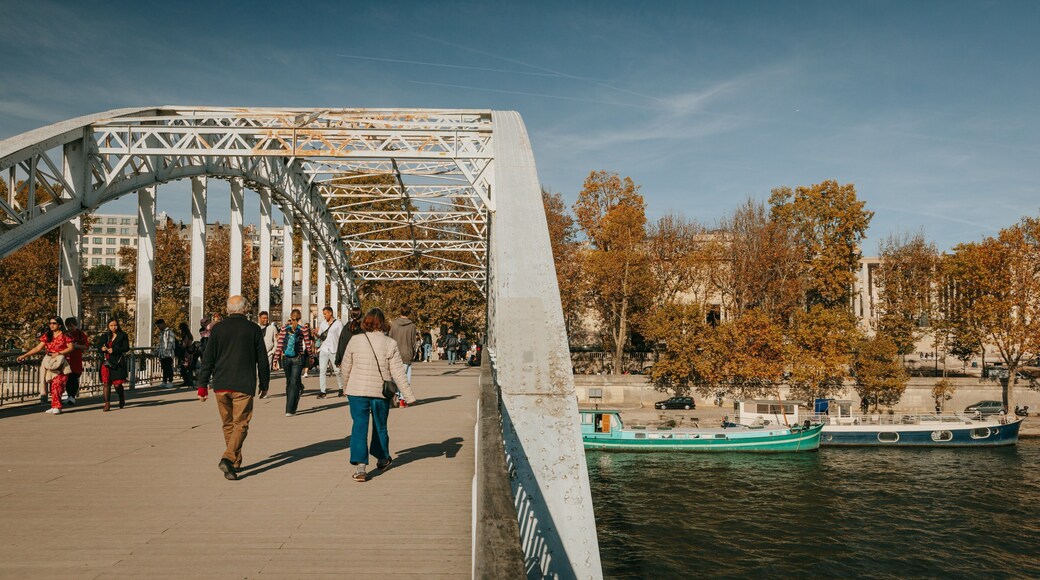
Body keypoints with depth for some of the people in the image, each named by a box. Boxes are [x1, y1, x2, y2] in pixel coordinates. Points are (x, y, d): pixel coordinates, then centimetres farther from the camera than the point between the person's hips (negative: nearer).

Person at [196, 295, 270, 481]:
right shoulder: (253, 330, -1)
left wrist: (203, 384, 8)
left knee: (228, 425, 15)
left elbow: (208, 359, 2)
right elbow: (262, 360, 4)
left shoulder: (218, 329, 3)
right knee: (240, 424, 1)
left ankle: (236, 463, 25)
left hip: (220, 385, 3)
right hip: (244, 385, -3)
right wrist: (264, 384, 14)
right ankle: (228, 458, -18)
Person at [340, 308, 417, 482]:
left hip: (357, 391, -1)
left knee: (359, 427, 2)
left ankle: (360, 466, -8)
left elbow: (345, 368, 5)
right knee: (380, 427, 19)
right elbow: (398, 373, -7)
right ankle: (383, 458, 38)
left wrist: (348, 384, 25)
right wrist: (409, 396, -2)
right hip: (381, 392, 1)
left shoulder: (355, 341, -5)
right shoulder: (390, 344, -7)